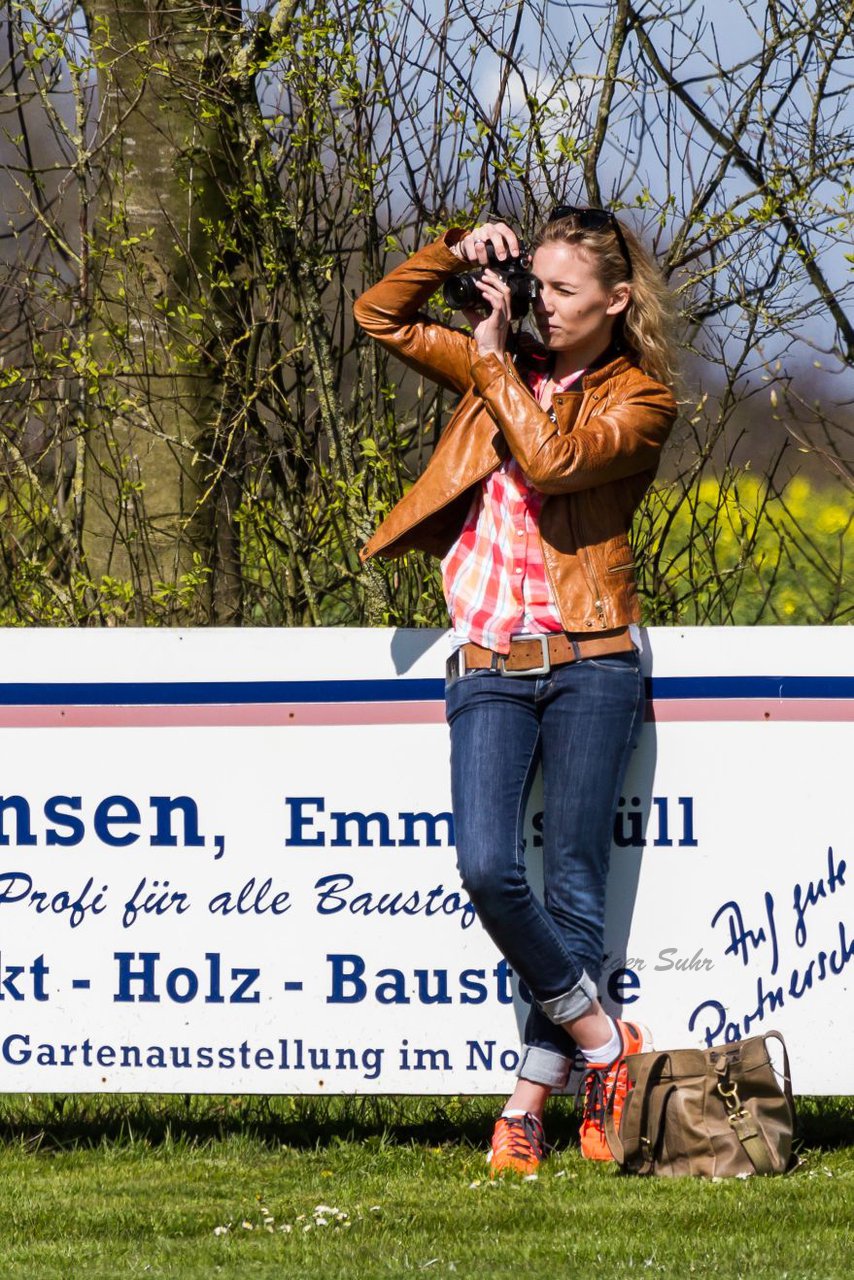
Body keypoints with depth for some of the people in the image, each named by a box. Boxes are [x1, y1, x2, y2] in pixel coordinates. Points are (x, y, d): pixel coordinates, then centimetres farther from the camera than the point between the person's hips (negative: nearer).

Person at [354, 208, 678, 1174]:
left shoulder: (639, 402, 2)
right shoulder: (504, 365, 15)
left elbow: (552, 460, -15)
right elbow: (380, 315, 16)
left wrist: (495, 362, -7)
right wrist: (456, 252, 3)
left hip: (588, 661, -3)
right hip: (488, 666, 3)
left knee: (574, 878, -4)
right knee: (486, 869, -14)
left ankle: (531, 1101, -2)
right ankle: (601, 1041, 1)